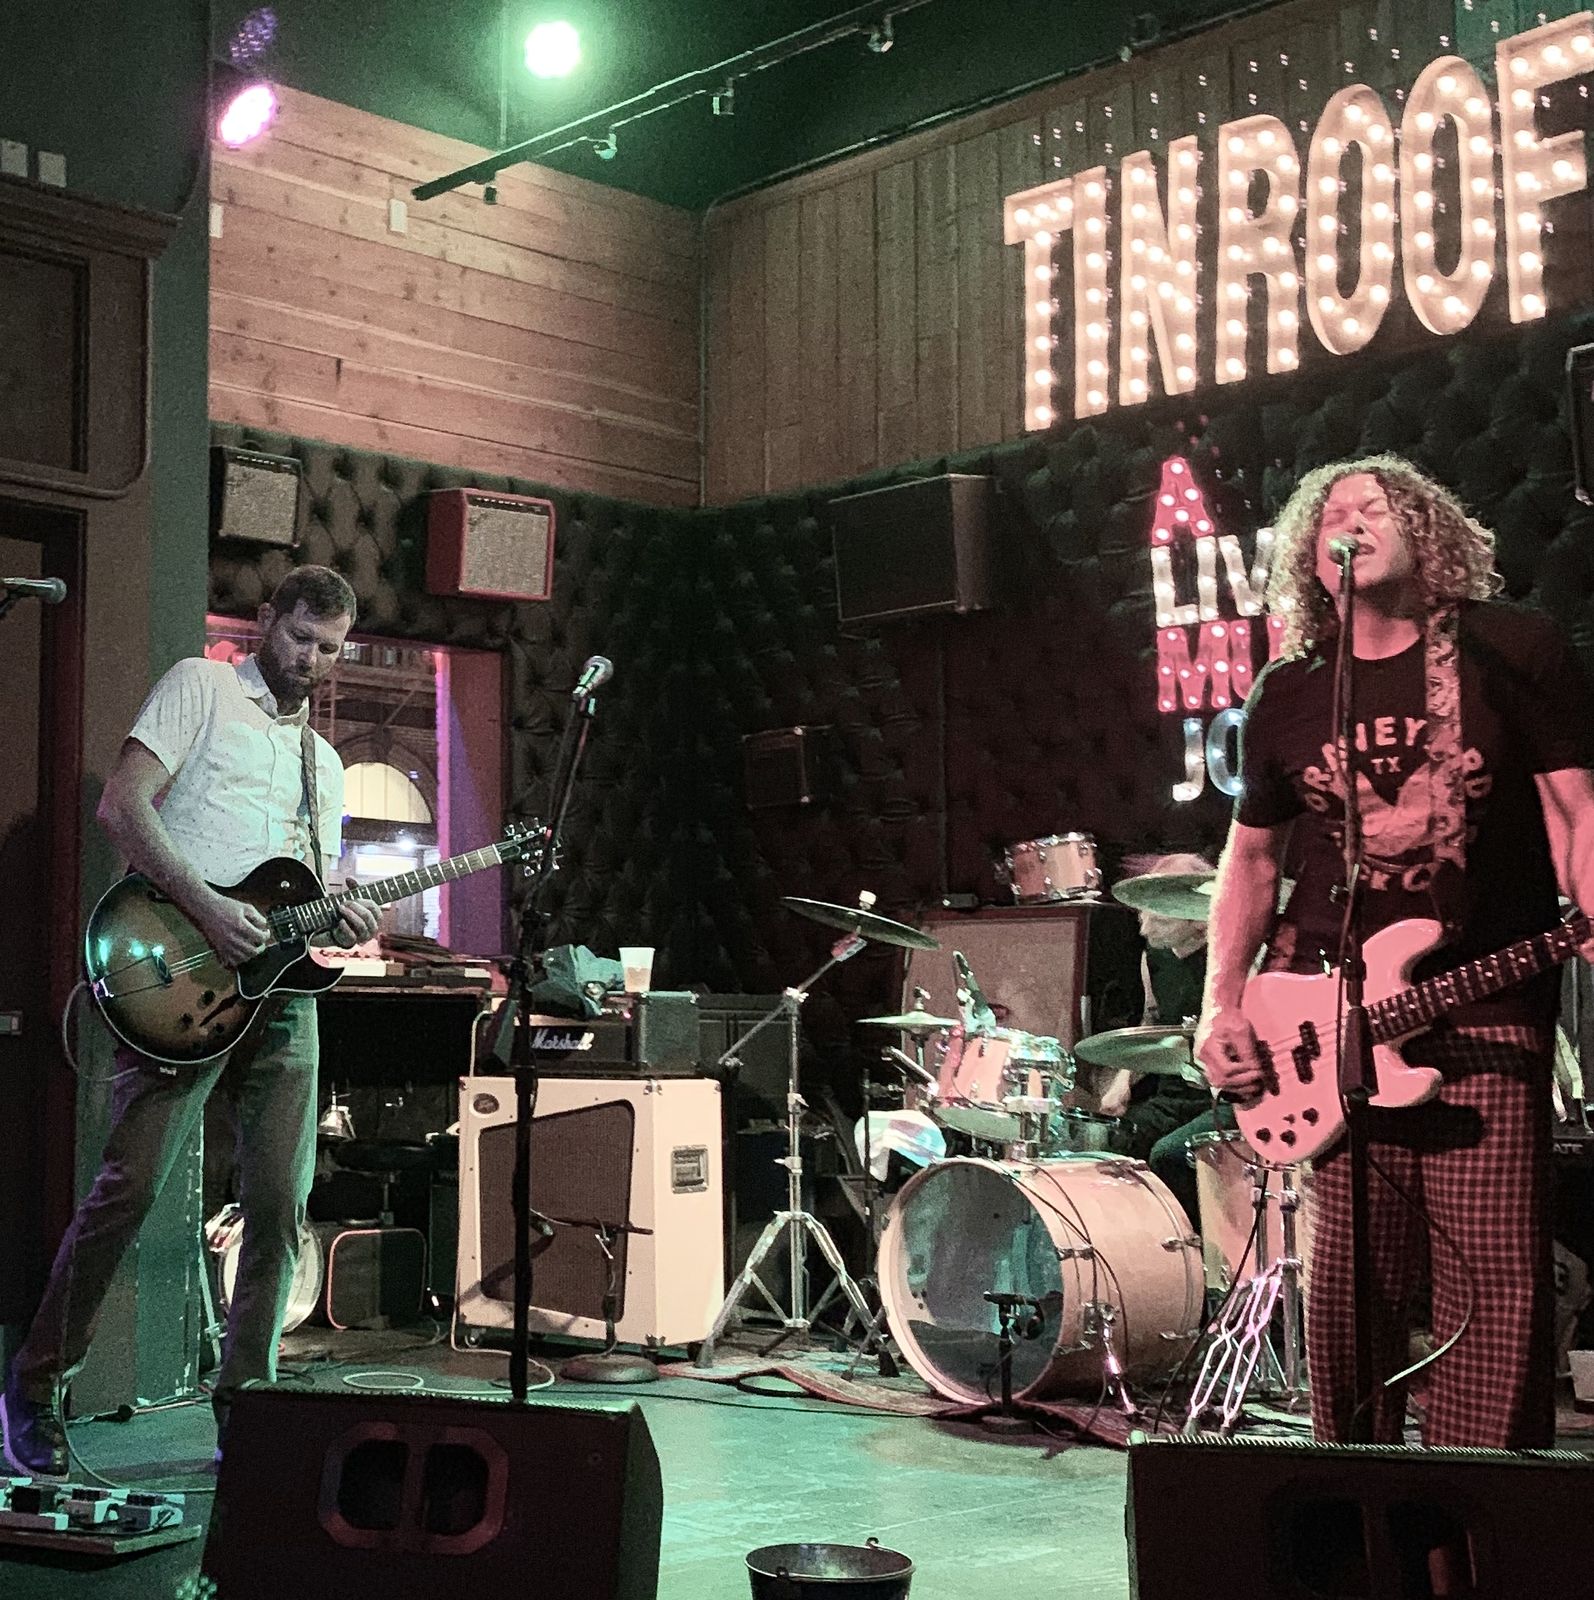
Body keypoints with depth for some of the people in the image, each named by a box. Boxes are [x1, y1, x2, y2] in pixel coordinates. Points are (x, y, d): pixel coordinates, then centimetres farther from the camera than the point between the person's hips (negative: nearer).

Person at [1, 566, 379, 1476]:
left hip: (282, 988, 6)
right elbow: (123, 804, -7)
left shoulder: (324, 762, 25)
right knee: (131, 1185, -9)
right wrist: (207, 908, -17)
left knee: (281, 1204, 1)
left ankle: (246, 1406, 11)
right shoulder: (202, 688, 5)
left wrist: (342, 920, 2)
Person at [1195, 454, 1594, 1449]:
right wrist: (1223, 1003, 7)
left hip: (1487, 1007, -2)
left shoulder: (1514, 650, 3)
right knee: (1349, 1282, 2)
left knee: (1497, 1281, -7)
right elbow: (1252, 854, 18)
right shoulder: (1287, 695, 12)